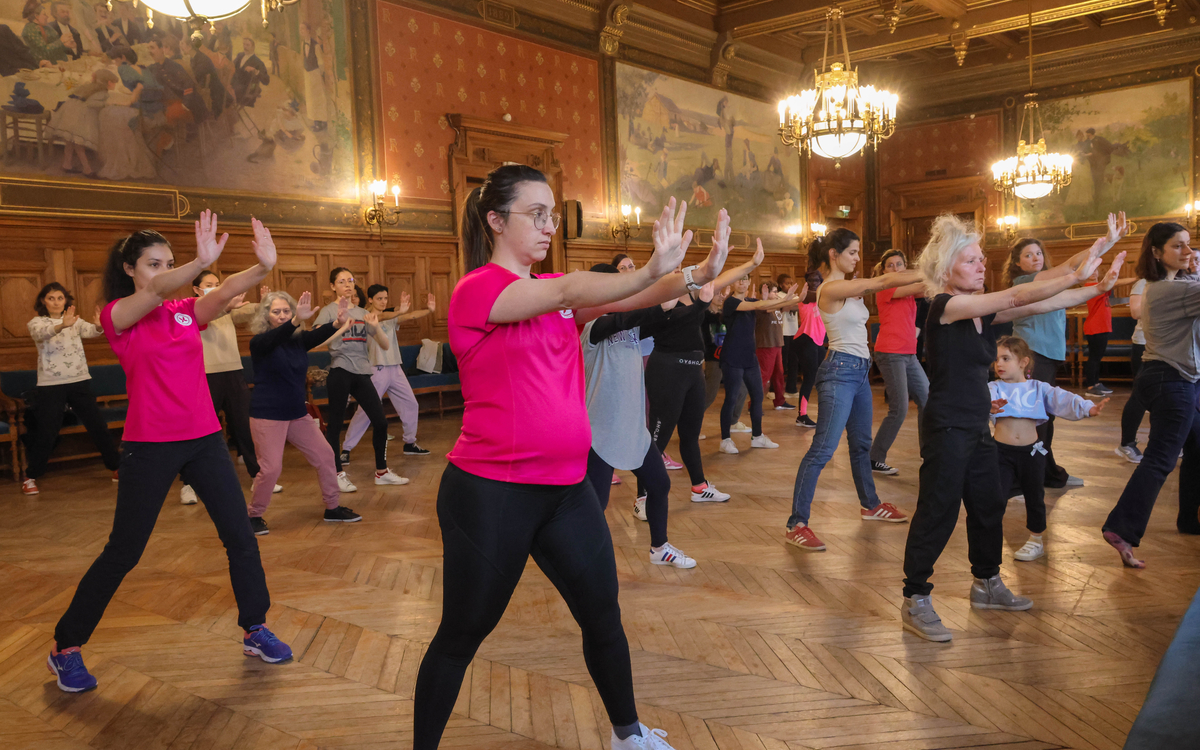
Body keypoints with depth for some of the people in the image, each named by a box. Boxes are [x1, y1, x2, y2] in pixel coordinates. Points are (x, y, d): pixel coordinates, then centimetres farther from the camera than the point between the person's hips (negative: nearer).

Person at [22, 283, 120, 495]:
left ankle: (116, 467, 16)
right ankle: (31, 477, 15)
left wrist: (99, 326, -40)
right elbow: (42, 333, -23)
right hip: (50, 385, -2)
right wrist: (62, 325, -45)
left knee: (98, 427, 4)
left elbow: (89, 331, -14)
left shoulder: (76, 321, 9)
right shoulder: (36, 323, 2)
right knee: (46, 433, 0)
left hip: (80, 382, 2)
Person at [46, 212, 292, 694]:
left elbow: (225, 293, -14)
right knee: (123, 552, 4)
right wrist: (201, 262, -47)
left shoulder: (186, 312, 7)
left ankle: (255, 630, 20)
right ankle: (66, 647, 23)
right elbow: (155, 291, -27)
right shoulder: (117, 316, -5)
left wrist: (263, 266, -36)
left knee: (240, 536, 4)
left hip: (203, 439, 4)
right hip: (149, 446, -4)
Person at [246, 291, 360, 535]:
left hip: (297, 414, 6)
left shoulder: (298, 339, 4)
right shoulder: (260, 342, -9)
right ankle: (254, 516, 11)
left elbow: (318, 335, -16)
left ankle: (333, 508, 21)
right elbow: (275, 338, -32)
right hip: (268, 415, -6)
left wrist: (338, 322, -37)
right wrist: (296, 321, -51)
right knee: (271, 468, -10)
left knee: (325, 456, 6)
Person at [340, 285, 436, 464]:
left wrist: (429, 310, -20)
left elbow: (411, 316, -1)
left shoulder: (391, 318, 13)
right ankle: (346, 449, 1)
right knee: (365, 411, -8)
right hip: (377, 370, -7)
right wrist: (400, 311, -47)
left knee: (411, 405, 9)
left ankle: (410, 443, 24)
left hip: (395, 369, 7)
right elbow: (381, 317, -28)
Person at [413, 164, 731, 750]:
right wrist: (652, 270, -39)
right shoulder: (476, 289, -12)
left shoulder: (558, 290, 9)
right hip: (491, 493, -6)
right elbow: (567, 293, -28)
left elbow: (627, 299, -5)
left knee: (603, 615, 17)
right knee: (461, 636, 9)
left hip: (567, 487, 7)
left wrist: (696, 275, -21)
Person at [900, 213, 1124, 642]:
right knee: (937, 513, -5)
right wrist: (1077, 273, -18)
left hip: (978, 428, 9)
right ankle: (915, 601, 6)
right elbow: (1017, 297, -20)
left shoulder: (983, 311, 9)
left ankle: (986, 584, 36)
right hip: (947, 428, -9)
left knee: (989, 506, 18)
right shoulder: (945, 306, -15)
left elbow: (1036, 306, 4)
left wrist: (1098, 288, -2)